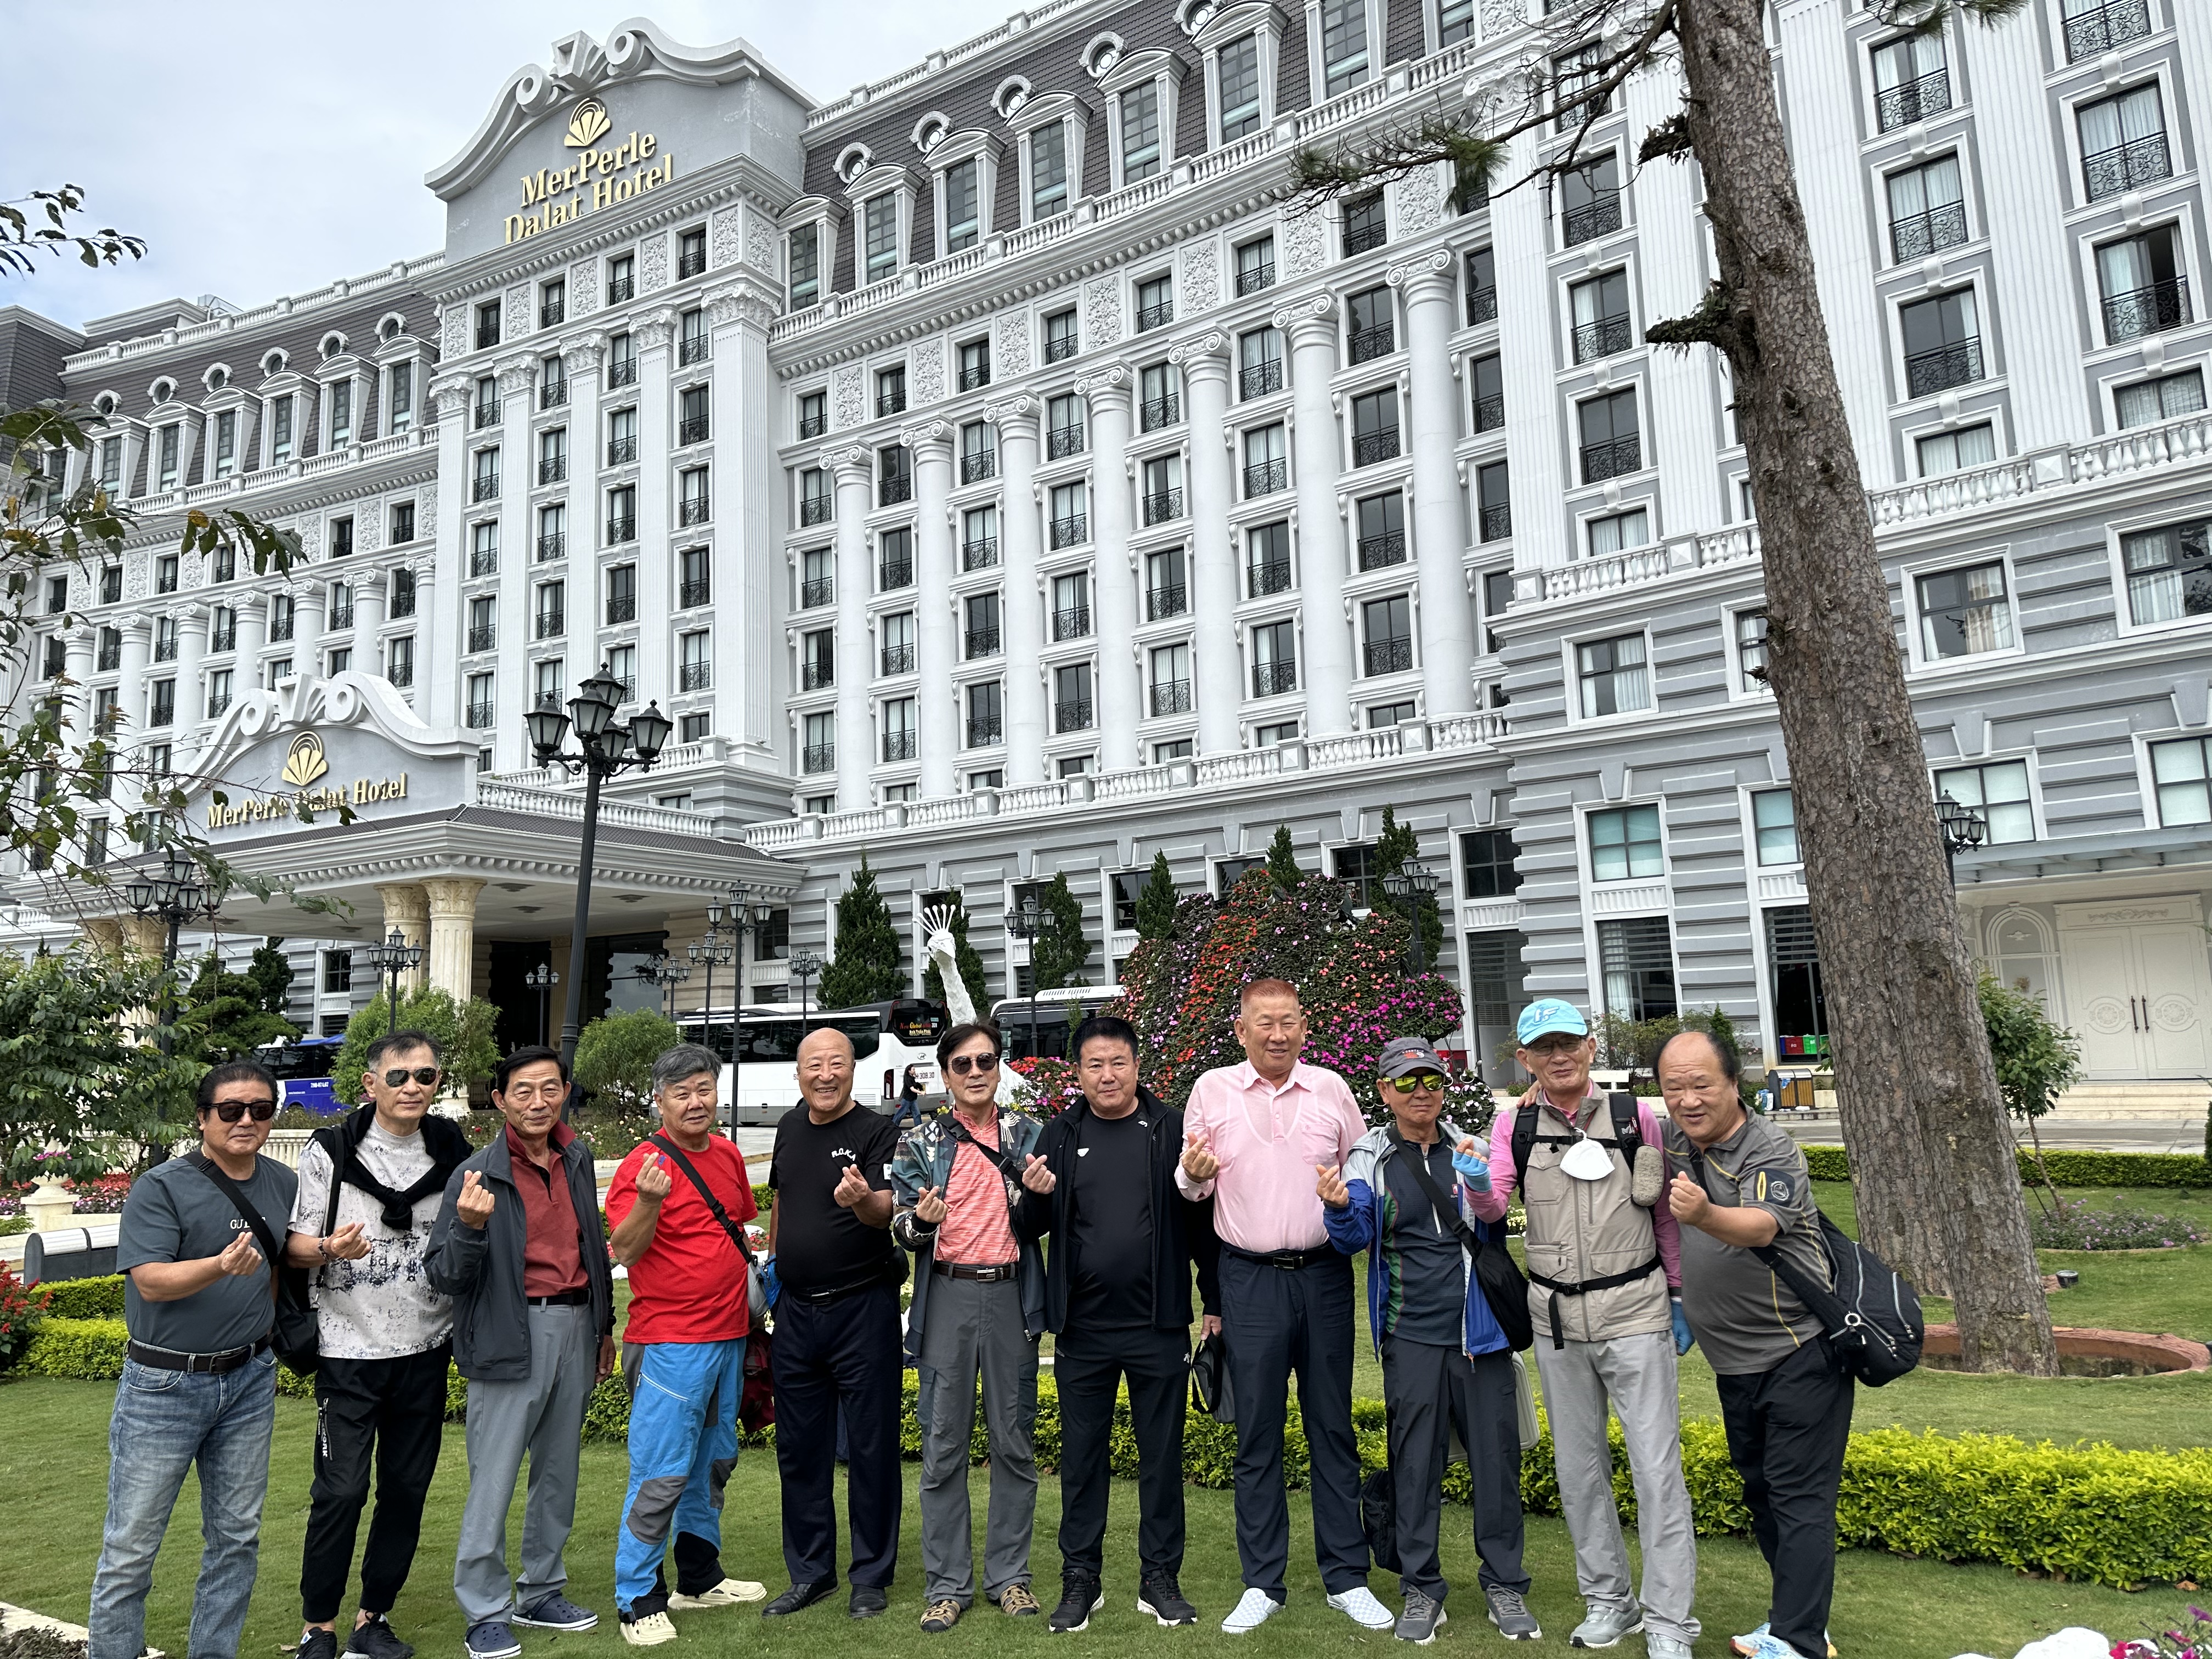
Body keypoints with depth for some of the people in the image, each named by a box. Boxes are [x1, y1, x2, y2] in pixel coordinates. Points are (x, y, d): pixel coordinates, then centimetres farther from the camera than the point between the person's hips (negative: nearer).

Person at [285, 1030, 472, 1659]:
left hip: (426, 1351, 3)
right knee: (341, 1491, -3)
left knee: (407, 1489, 9)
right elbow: (294, 1245, -6)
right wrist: (330, 1247, -25)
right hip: (351, 1351, -3)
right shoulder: (329, 1152, -5)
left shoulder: (454, 1151, 4)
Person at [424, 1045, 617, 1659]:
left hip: (575, 1326, 6)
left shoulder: (577, 1160, 7)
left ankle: (541, 1593, 31)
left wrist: (604, 1325, 22)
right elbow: (444, 1276, -11)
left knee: (558, 1472, 16)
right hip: (511, 1336, -6)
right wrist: (470, 1227, -31)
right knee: (493, 1481, 0)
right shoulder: (477, 1176, -11)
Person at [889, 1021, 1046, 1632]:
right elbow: (901, 1231, 5)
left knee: (1014, 1441, 7)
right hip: (948, 1296, -1)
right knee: (944, 1445, 4)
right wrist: (921, 1220, -17)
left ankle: (1009, 1575, 21)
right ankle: (947, 1583, 16)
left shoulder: (1027, 1133, 7)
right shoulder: (920, 1140, 4)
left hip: (1012, 1294, 1)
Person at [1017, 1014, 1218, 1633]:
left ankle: (1160, 1577, 24)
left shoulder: (1172, 1130, -2)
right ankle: (1080, 1578, 25)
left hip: (1159, 1326, -1)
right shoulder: (1059, 1136, 4)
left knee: (1162, 1453, 10)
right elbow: (1033, 1229, 8)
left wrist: (1214, 1301, 0)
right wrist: (1036, 1197, -13)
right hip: (1082, 1328, 2)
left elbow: (1202, 1220, 0)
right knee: (1082, 1455, 12)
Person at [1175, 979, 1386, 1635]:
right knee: (1257, 1436, 6)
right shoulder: (1211, 1091, 0)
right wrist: (1193, 1175, -15)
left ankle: (1346, 1579, 21)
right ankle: (1262, 1584, 18)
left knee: (1333, 1428, 9)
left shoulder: (1331, 1089, 3)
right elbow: (1193, 1186, 7)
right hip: (1250, 1280, -1)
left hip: (1324, 1274, 1)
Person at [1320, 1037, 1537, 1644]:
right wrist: (1340, 1208, -32)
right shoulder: (1370, 1160, 0)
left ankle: (1504, 1584, 22)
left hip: (1479, 1332, 1)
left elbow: (1494, 1235, 5)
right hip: (1411, 1337, -1)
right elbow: (1355, 1238, -9)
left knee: (1496, 1456, 6)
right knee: (1414, 1463, 6)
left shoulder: (1471, 1148, 3)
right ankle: (1421, 1587, 20)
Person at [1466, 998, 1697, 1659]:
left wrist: (1680, 1299, 8)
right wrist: (1478, 1183, -32)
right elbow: (1493, 1208, -9)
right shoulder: (1514, 1124, 1)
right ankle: (1608, 1599, 30)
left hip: (1634, 1312, -2)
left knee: (1657, 1467, -2)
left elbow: (1666, 1214, 7)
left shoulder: (1635, 1118, -2)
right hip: (1556, 1319, 2)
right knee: (1578, 1468, 13)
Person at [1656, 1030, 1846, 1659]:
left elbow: (1760, 1227, -39)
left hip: (1801, 1353, -8)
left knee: (1800, 1499, -5)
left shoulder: (1771, 1151, -20)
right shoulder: (1674, 1140, 0)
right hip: (1734, 1363, 8)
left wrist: (1704, 1215, -57)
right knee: (1760, 1490, 18)